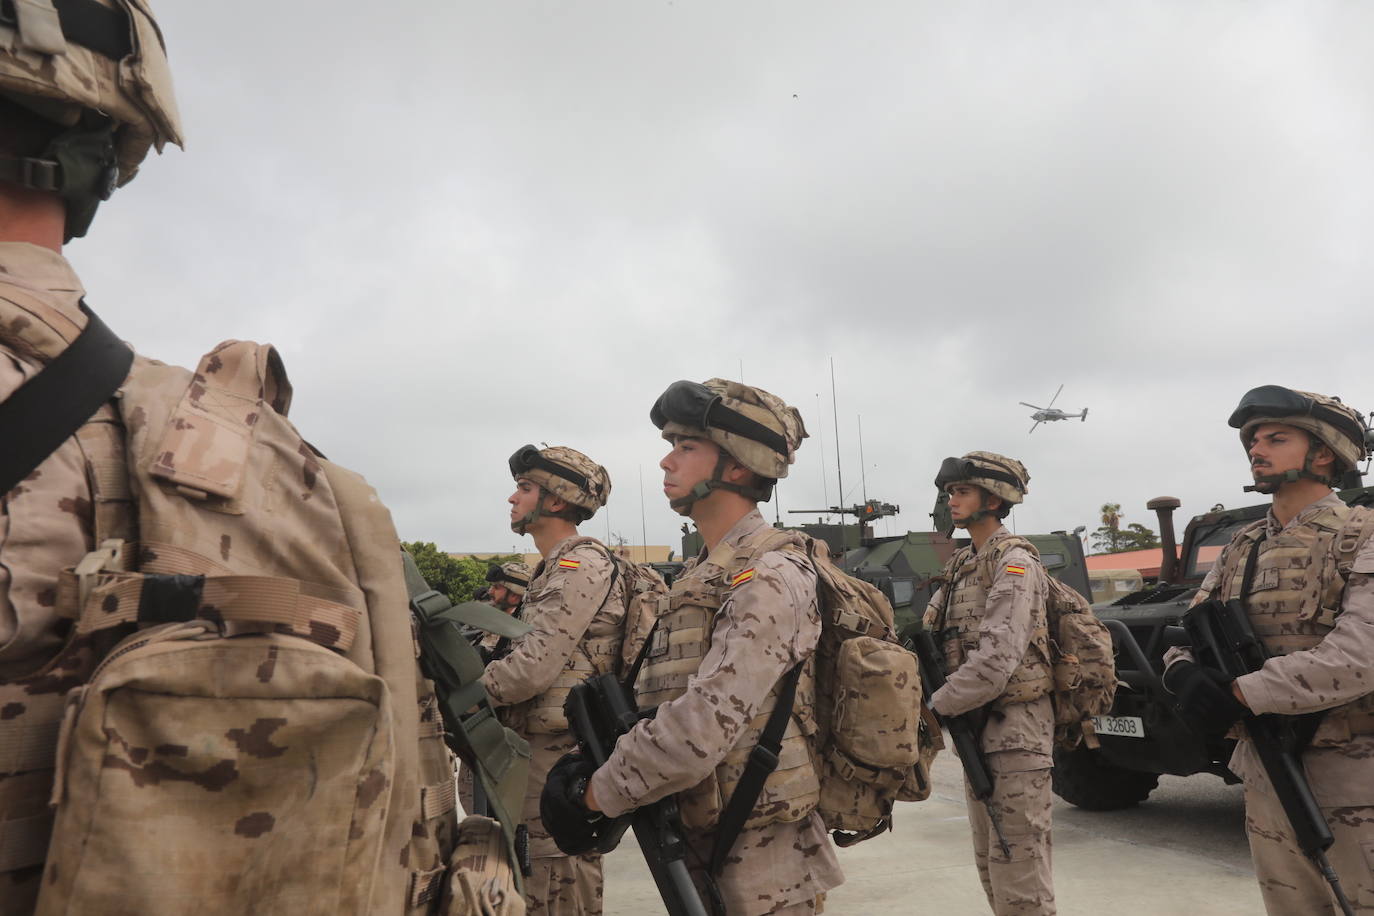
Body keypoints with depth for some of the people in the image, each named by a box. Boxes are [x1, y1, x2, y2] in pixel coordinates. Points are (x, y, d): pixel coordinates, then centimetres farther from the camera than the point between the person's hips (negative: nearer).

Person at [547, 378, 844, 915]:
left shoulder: (768, 580, -21)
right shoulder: (702, 575, 9)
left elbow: (700, 730, -28)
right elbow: (656, 698, 13)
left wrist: (600, 792, -15)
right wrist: (595, 763, -2)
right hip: (701, 850, 8)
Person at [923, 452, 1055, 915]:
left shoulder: (1014, 563, -13)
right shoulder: (961, 566, 13)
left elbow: (996, 661, -23)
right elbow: (939, 644, 16)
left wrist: (936, 705, -15)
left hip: (1014, 730, -9)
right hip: (977, 730, 9)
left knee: (1019, 877, -4)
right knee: (990, 867, 18)